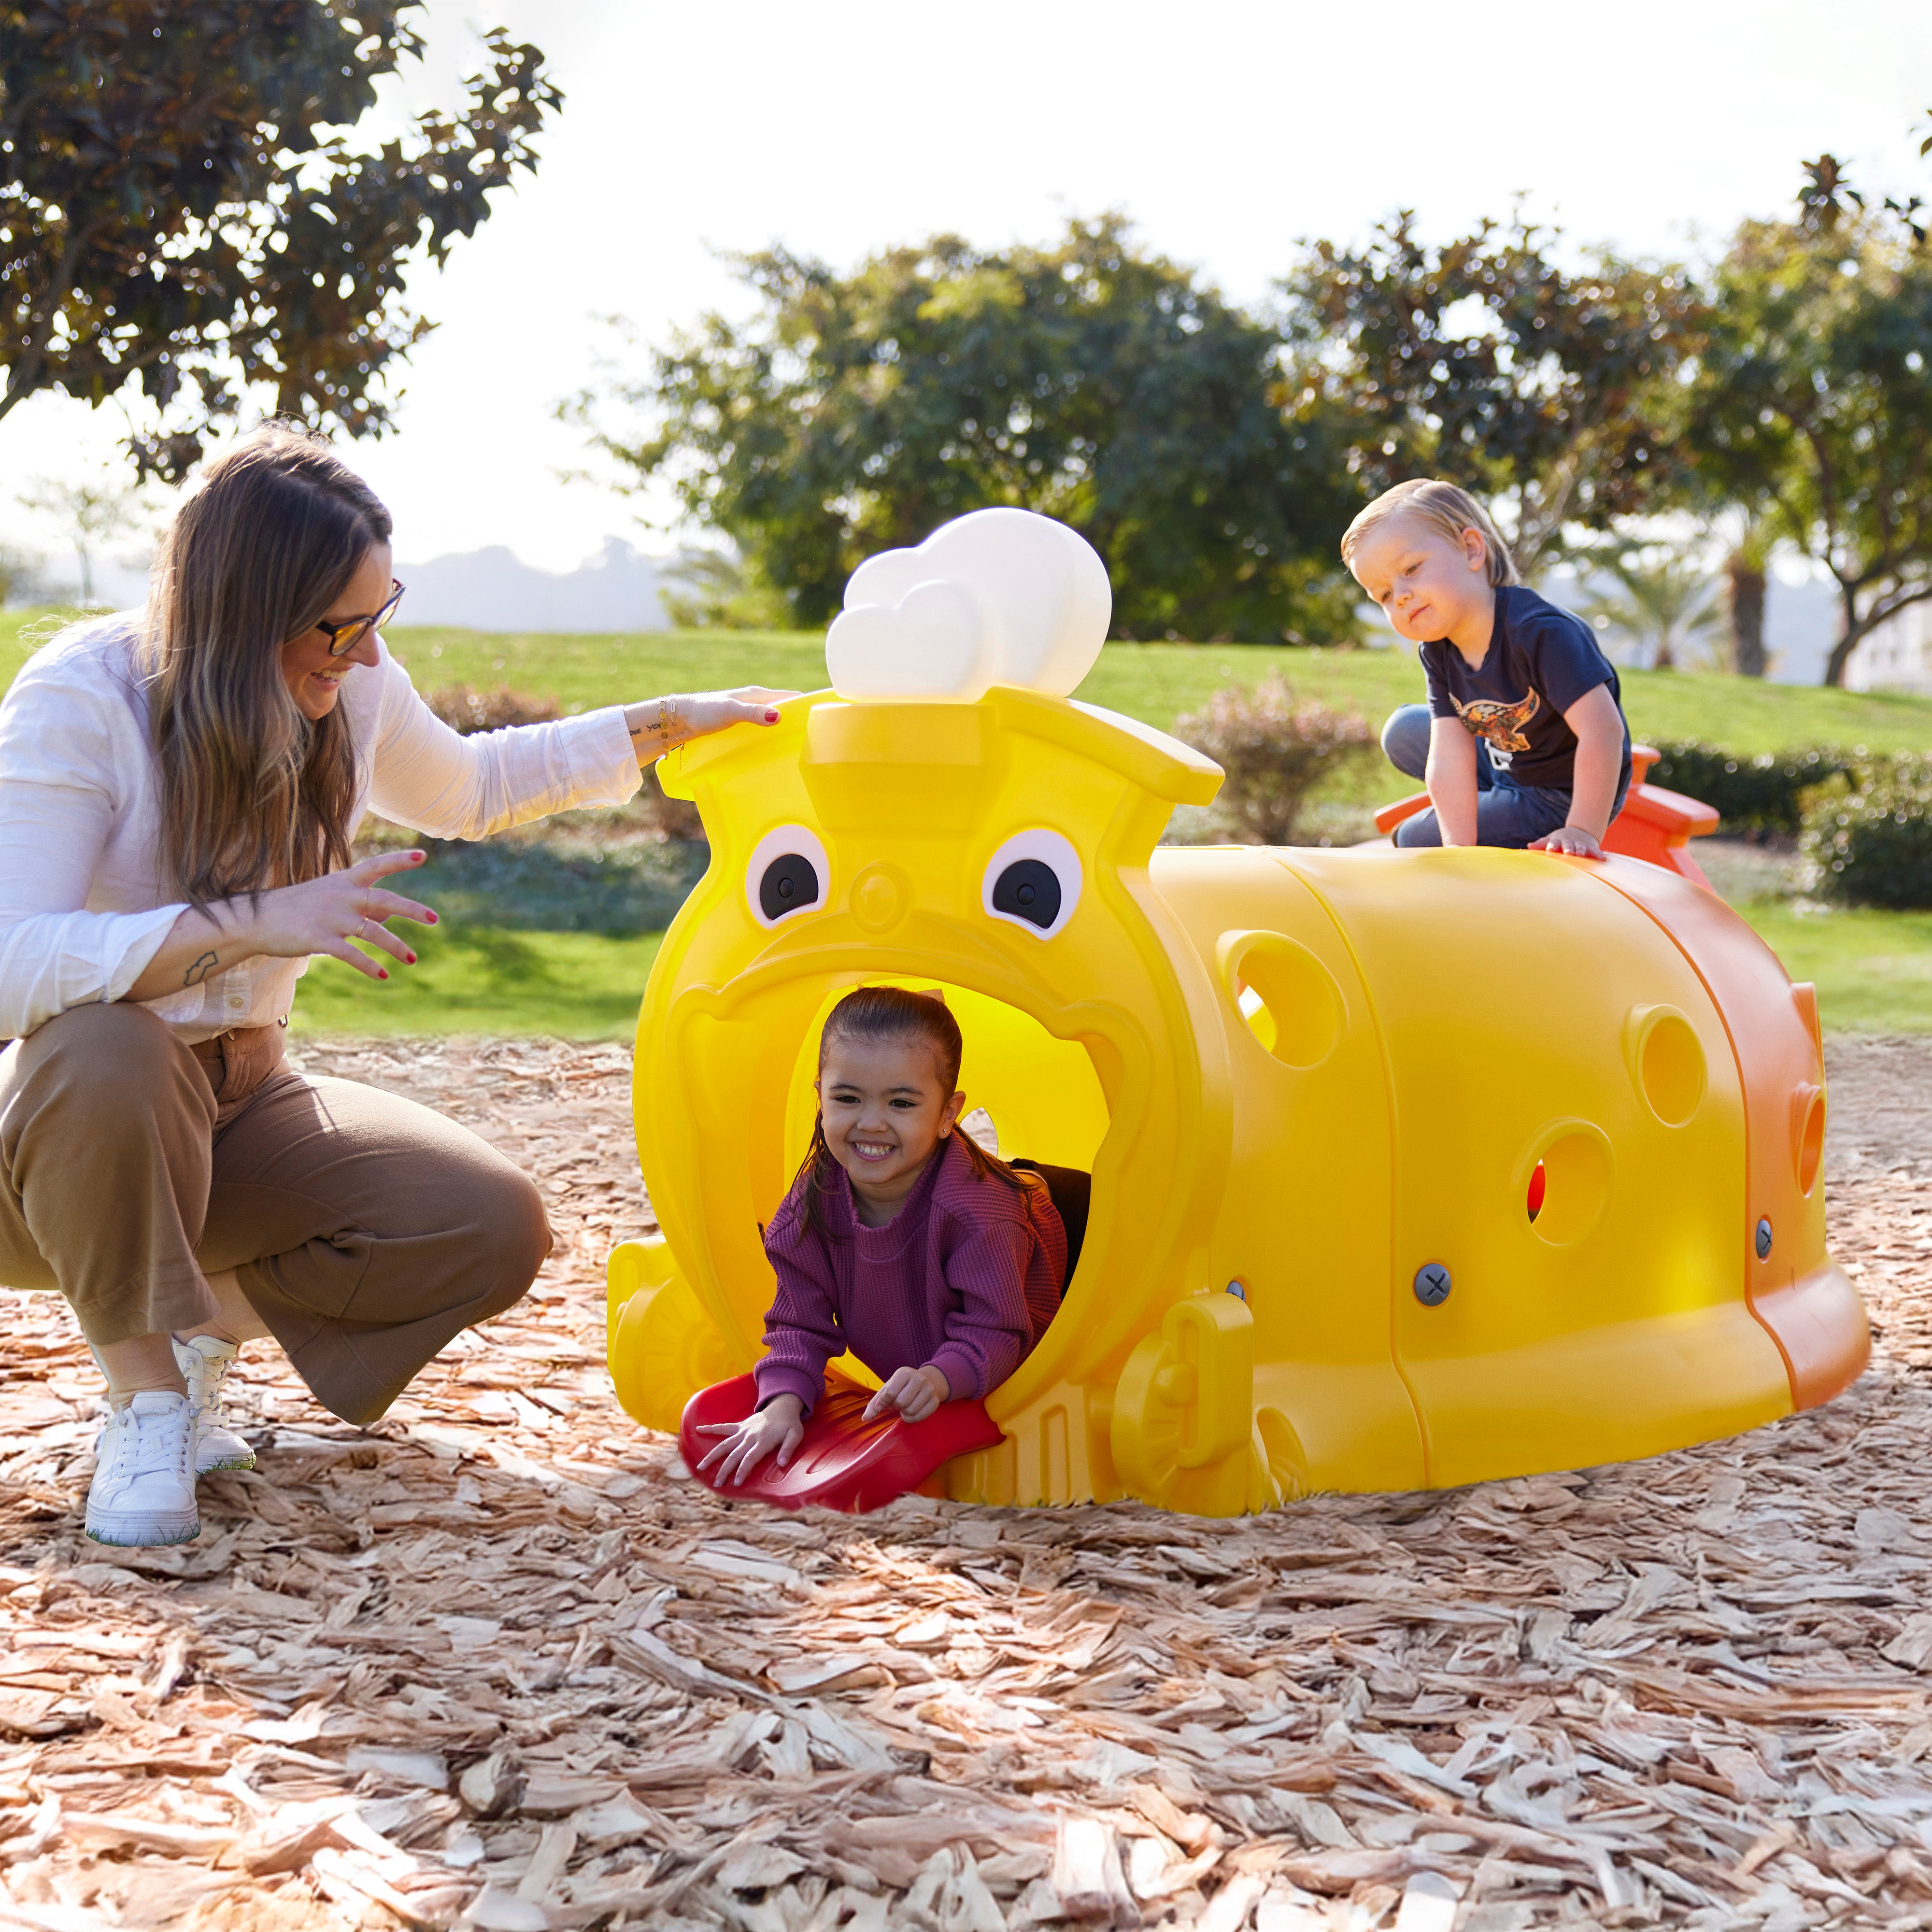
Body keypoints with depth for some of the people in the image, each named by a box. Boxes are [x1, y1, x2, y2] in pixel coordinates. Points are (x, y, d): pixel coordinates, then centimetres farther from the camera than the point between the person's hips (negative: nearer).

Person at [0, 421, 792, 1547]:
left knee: (496, 1229, -16)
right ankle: (143, 1390, -18)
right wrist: (254, 923, -42)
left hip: (239, 1111, 6)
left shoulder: (355, 691, -2)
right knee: (108, 1053, -42)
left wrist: (676, 724, 18)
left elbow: (468, 788, 22)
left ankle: (208, 1315, 6)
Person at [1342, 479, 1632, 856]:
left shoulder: (1540, 632, -34)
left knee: (1415, 838, -7)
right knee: (1403, 732, 12)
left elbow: (1604, 730, -39)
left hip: (1564, 800, -8)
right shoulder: (1437, 654, -10)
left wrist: (1583, 831, -40)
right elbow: (1449, 758, -17)